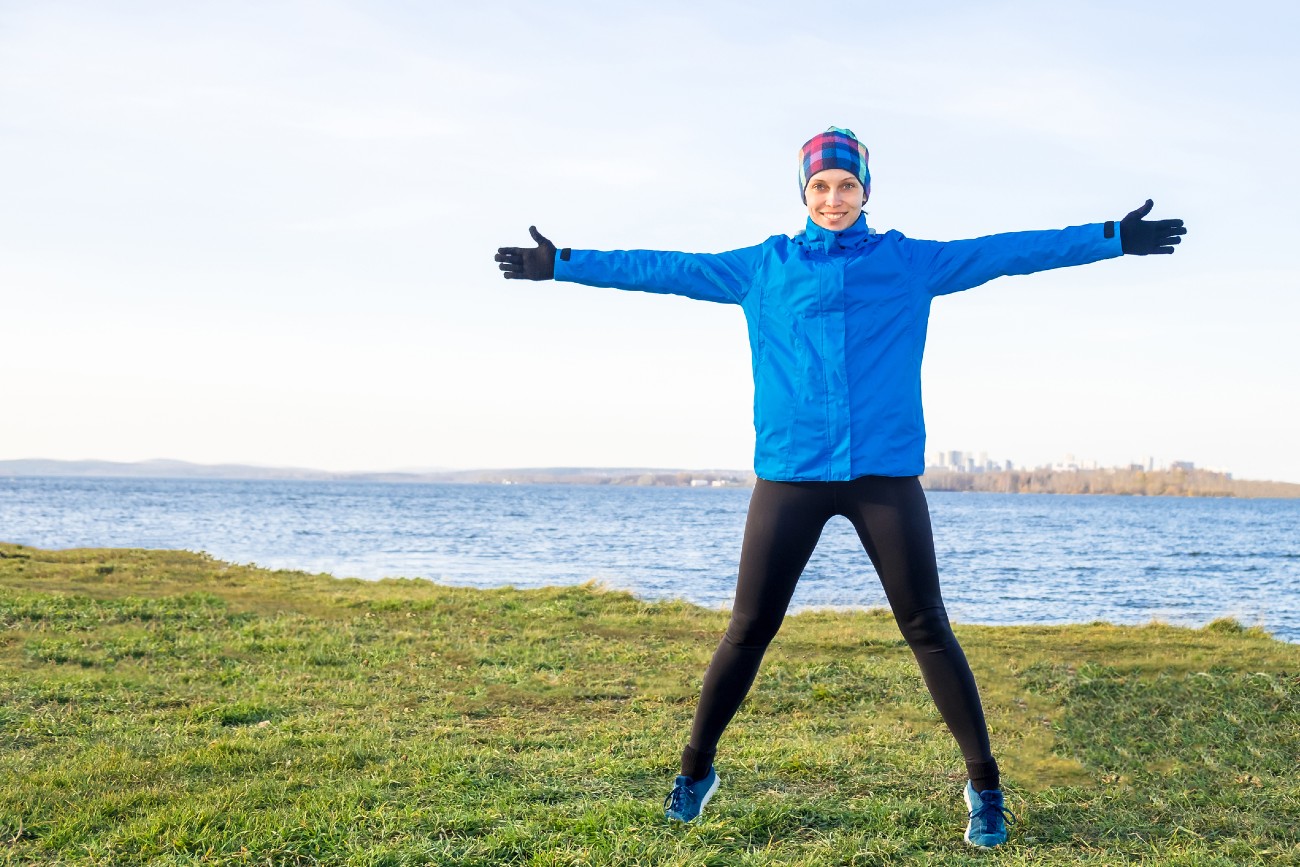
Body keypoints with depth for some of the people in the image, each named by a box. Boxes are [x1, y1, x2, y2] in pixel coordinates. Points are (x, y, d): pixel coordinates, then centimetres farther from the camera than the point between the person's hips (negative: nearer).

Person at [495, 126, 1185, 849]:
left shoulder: (909, 262, 10)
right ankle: (696, 772, 19)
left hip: (886, 473, 0)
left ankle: (985, 787, 11)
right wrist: (562, 264, 13)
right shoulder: (763, 267, 11)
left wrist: (1113, 239, 5)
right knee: (749, 630, 3)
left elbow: (1008, 251, 9)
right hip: (789, 472, 1)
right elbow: (667, 269, 13)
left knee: (928, 629, 1)